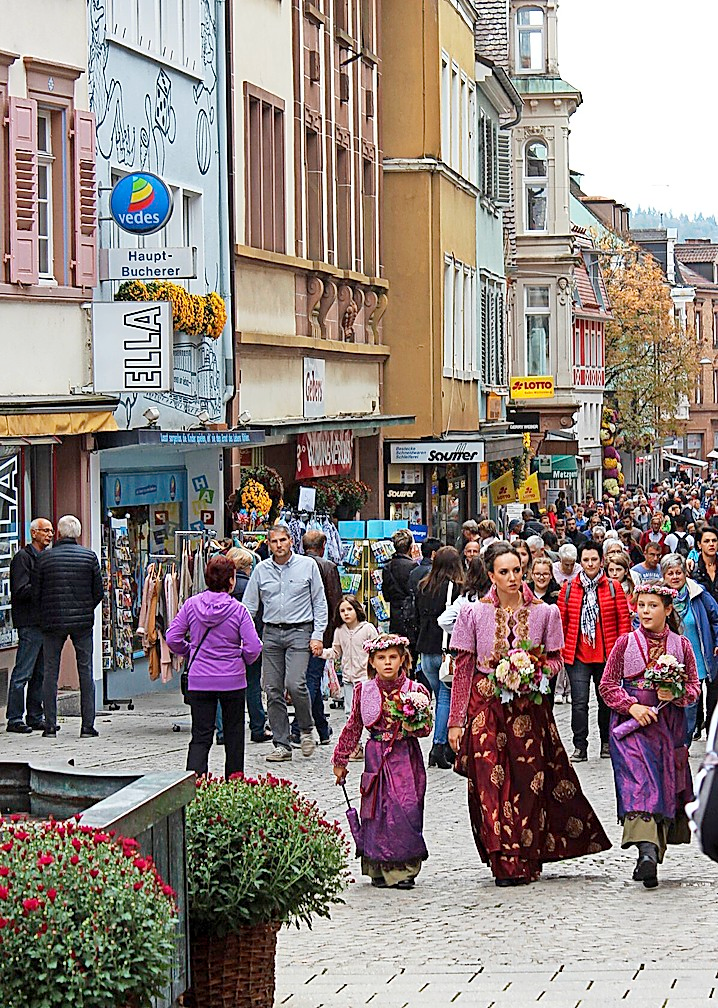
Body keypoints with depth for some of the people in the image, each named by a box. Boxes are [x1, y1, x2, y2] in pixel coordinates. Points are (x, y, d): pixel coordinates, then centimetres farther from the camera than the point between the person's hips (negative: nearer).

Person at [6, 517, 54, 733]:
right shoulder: (23, 557, -7)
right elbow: (21, 590, -16)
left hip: (44, 622, 9)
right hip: (29, 623, -9)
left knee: (41, 673, 10)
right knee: (23, 673, -7)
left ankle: (35, 717, 15)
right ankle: (15, 719, -4)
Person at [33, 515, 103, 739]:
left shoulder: (44, 557, -2)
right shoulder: (89, 557, 0)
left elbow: (35, 594, 1)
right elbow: (98, 592, 2)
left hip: (52, 622, 0)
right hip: (82, 622, 0)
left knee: (51, 672, 6)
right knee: (86, 672, 5)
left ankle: (50, 725, 3)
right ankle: (87, 725, 3)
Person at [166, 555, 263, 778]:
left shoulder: (191, 605, -4)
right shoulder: (238, 610, -11)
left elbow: (172, 638, 0)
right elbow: (253, 647, -13)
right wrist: (243, 660, 8)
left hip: (199, 679, 2)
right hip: (232, 679, -1)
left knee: (201, 734, 4)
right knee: (233, 732, 15)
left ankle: (194, 774, -17)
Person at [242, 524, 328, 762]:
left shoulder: (307, 565, 2)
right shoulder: (261, 570, 8)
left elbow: (320, 603, 4)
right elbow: (249, 605, 11)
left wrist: (318, 635, -4)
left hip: (299, 631, -3)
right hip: (271, 633, 3)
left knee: (295, 684, -18)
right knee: (273, 690, 1)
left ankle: (306, 729, 7)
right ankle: (281, 745, 9)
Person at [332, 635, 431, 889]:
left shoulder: (414, 690, -1)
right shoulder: (364, 691, 4)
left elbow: (426, 727, -1)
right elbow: (353, 727, 13)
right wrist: (340, 760, 15)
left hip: (405, 757, -2)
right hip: (376, 757, 2)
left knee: (405, 809, -9)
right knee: (377, 811, 0)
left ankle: (404, 869, -1)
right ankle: (380, 869, 9)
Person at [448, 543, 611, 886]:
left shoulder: (544, 612, 4)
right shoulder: (473, 613, 2)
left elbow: (555, 661, 10)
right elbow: (463, 669, 4)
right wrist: (456, 720, 2)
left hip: (529, 706, 1)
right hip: (486, 706, -1)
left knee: (529, 784, -2)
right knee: (491, 783, -7)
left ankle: (526, 861, 8)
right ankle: (505, 862, 0)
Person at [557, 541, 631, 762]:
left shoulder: (613, 588, 2)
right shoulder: (568, 589, 3)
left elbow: (624, 619, 3)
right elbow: (561, 620, 6)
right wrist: (559, 646, 1)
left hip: (607, 654, 1)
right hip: (577, 654, -1)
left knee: (606, 700, 12)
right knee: (579, 702, -6)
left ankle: (607, 743, 25)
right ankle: (580, 747, -2)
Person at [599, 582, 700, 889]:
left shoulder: (681, 645, 7)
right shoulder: (626, 642, 4)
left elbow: (694, 686, 10)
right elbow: (607, 684, 4)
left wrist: (676, 695, -11)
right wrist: (631, 706, -11)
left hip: (668, 725, 2)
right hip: (631, 723, -2)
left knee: (666, 785, 2)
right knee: (638, 781, -19)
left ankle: (651, 852, 12)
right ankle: (647, 850, -34)